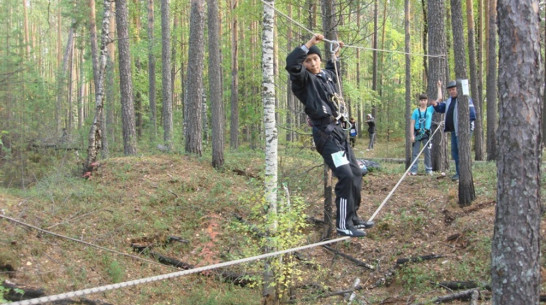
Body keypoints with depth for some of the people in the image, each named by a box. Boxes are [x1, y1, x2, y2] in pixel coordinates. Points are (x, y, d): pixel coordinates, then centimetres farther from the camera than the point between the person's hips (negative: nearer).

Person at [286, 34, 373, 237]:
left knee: (356, 173, 13)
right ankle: (343, 224, -11)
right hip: (326, 134, -9)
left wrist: (336, 53, 42)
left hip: (338, 132, 9)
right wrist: (309, 43, -25)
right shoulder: (304, 79, -6)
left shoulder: (327, 75, 16)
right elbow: (291, 63, -28)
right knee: (346, 176, -18)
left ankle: (352, 217, 25)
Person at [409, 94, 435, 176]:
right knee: (415, 152, -1)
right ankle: (413, 170, 0)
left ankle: (428, 170, 10)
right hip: (417, 133, -1)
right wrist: (412, 135, -6)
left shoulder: (430, 110, 7)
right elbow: (412, 124, 2)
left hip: (426, 134, 1)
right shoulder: (416, 111, 4)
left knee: (427, 152, 4)